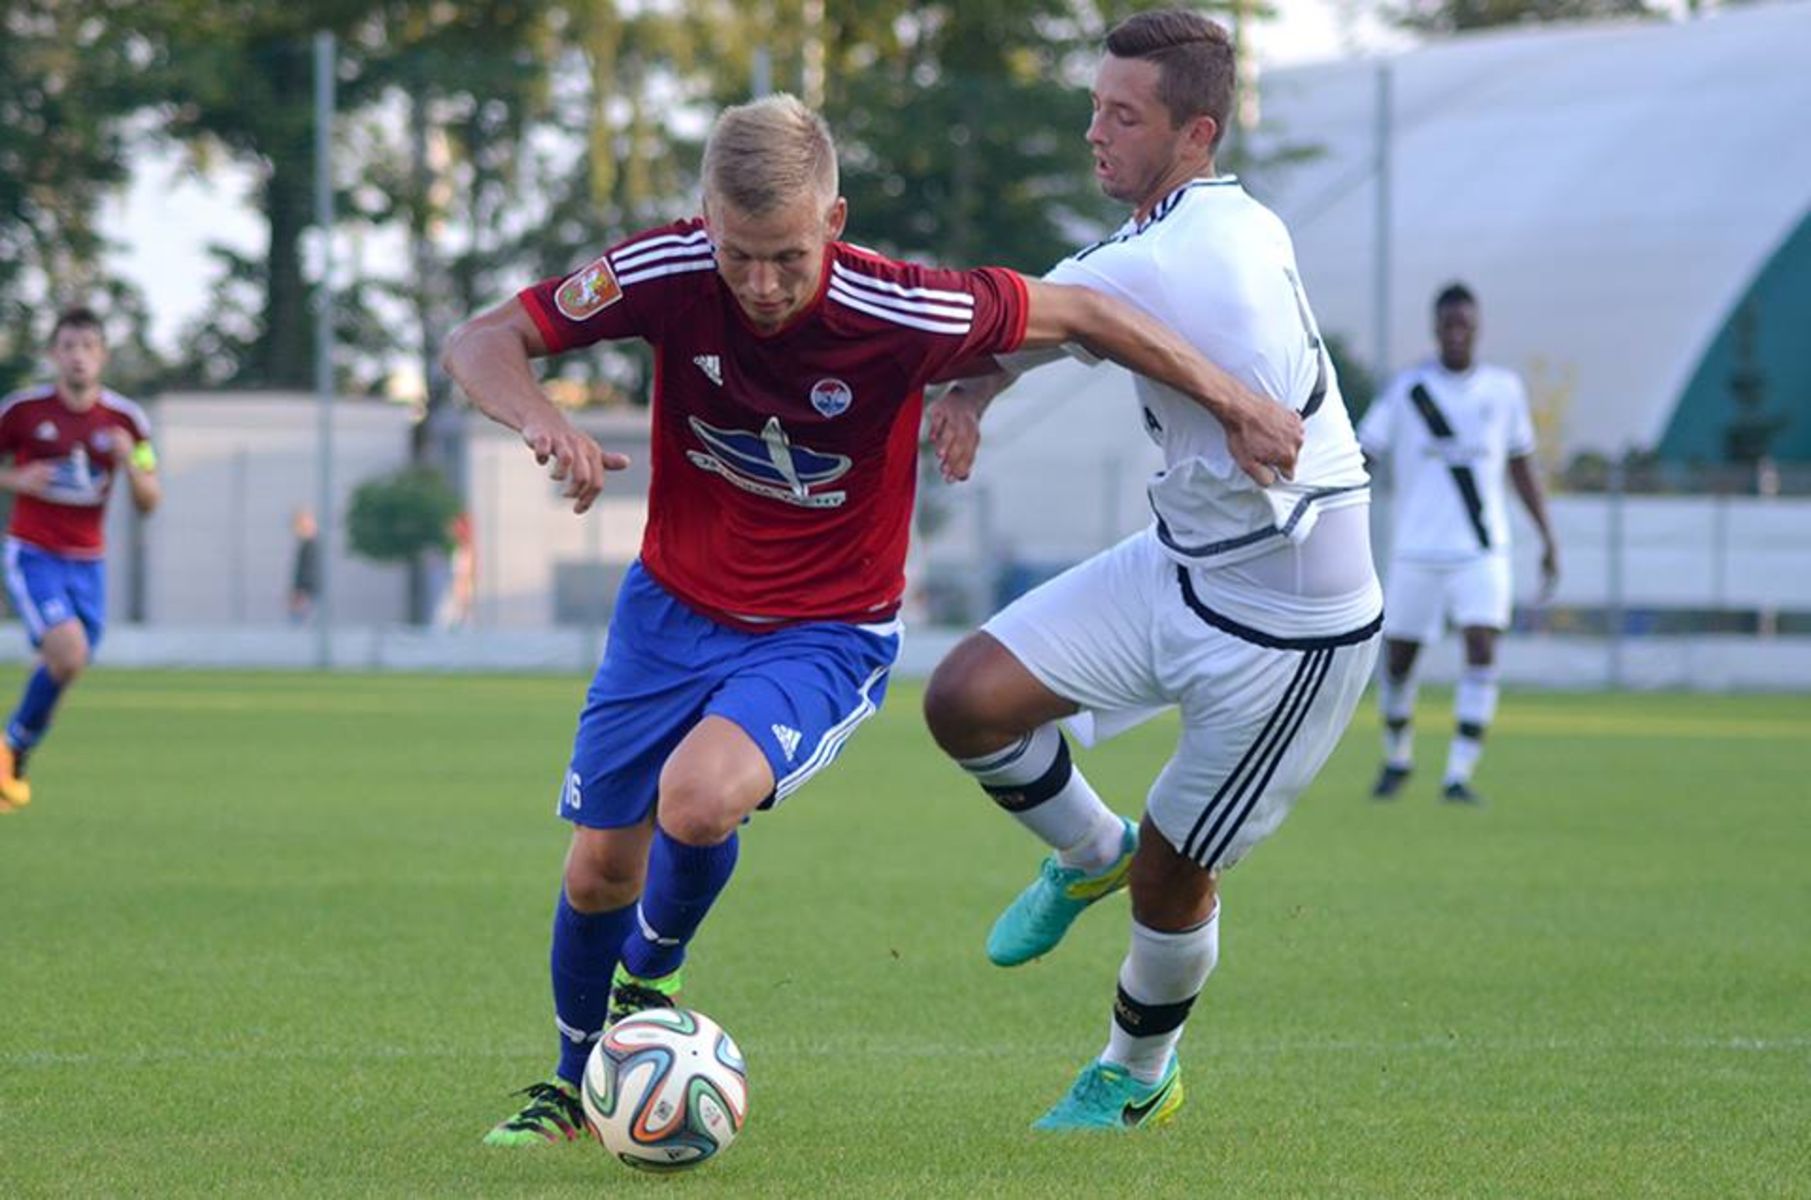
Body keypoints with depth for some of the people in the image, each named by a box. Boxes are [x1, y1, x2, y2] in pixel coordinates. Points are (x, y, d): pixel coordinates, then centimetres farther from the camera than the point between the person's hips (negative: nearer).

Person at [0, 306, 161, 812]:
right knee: (69, 653, -22)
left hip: (87, 562, 4)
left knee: (64, 666, 5)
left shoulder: (125, 419, -1)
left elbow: (149, 502, 1)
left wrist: (130, 464, -19)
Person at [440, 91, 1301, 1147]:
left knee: (698, 796, -30)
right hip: (673, 606, 3)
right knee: (600, 867, 7)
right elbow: (483, 342, -13)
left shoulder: (899, 316, -26)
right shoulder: (668, 274, -20)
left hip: (827, 635, -3)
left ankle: (649, 979, 5)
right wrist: (541, 420, -35)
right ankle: (578, 1081, 37)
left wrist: (1233, 401, -7)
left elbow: (1075, 313, -11)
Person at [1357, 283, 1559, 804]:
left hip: (1481, 553, 1)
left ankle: (1459, 773, -15)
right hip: (1416, 551, -1)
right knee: (1398, 660, 7)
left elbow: (1522, 465, 17)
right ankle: (1397, 757, 33)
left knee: (1482, 652, -17)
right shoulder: (1408, 389, -1)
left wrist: (1548, 539, 15)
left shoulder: (1504, 389, 6)